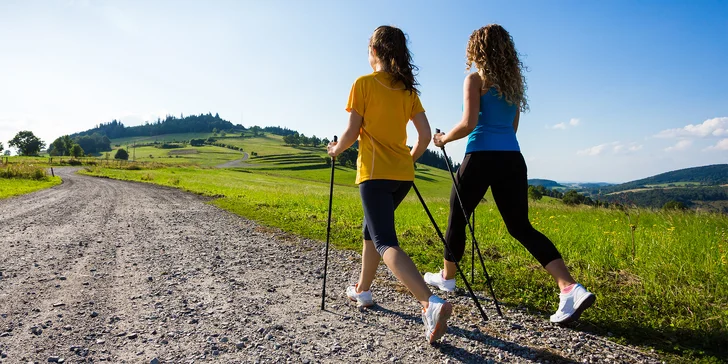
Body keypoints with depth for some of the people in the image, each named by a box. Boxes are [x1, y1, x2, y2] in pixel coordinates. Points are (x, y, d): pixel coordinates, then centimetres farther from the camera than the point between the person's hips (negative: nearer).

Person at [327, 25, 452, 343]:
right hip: (402, 174, 7)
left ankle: (431, 302, -30)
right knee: (372, 228, 23)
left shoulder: (363, 83, -3)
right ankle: (362, 290, 33)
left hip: (375, 173, -6)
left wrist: (336, 149, 13)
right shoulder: (408, 89, 12)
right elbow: (425, 135, 7)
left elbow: (352, 132, -7)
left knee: (385, 242, -11)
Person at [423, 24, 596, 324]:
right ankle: (570, 288, -6)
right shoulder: (514, 80, 18)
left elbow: (469, 124, -12)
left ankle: (446, 277, 30)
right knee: (521, 226, 7)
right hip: (512, 158, 6)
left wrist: (444, 138, 3)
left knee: (457, 218, 13)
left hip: (482, 156, -6)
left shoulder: (475, 79, -1)